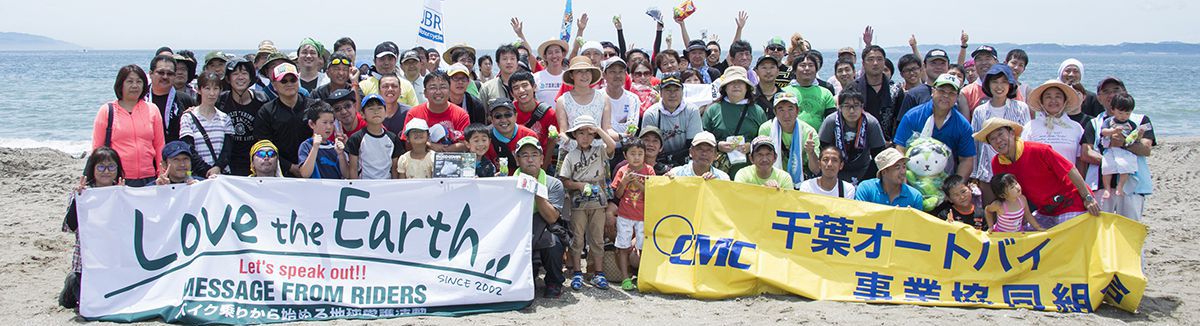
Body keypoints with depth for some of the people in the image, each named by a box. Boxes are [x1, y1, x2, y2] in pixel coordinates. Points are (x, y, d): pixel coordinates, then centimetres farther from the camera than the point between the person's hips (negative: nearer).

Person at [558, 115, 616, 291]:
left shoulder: (599, 151, 6)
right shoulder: (571, 155, 3)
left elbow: (612, 145, -16)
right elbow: (565, 181, 0)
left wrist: (599, 130, -11)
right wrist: (581, 185, -13)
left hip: (598, 203, 1)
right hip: (578, 203, -1)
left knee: (597, 238, 5)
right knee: (576, 238, 2)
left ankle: (598, 273, 11)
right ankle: (577, 273, 10)